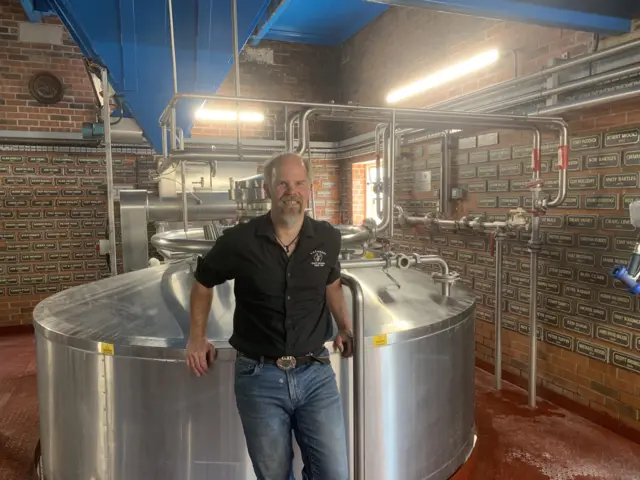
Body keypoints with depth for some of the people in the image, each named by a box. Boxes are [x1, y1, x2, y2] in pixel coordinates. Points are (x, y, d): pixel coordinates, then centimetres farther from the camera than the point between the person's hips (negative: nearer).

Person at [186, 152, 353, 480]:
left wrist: (345, 328, 14)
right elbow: (203, 283, 9)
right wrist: (197, 338, 7)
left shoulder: (327, 238, -4)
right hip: (259, 378, -1)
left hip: (316, 374, 1)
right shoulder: (239, 241, -10)